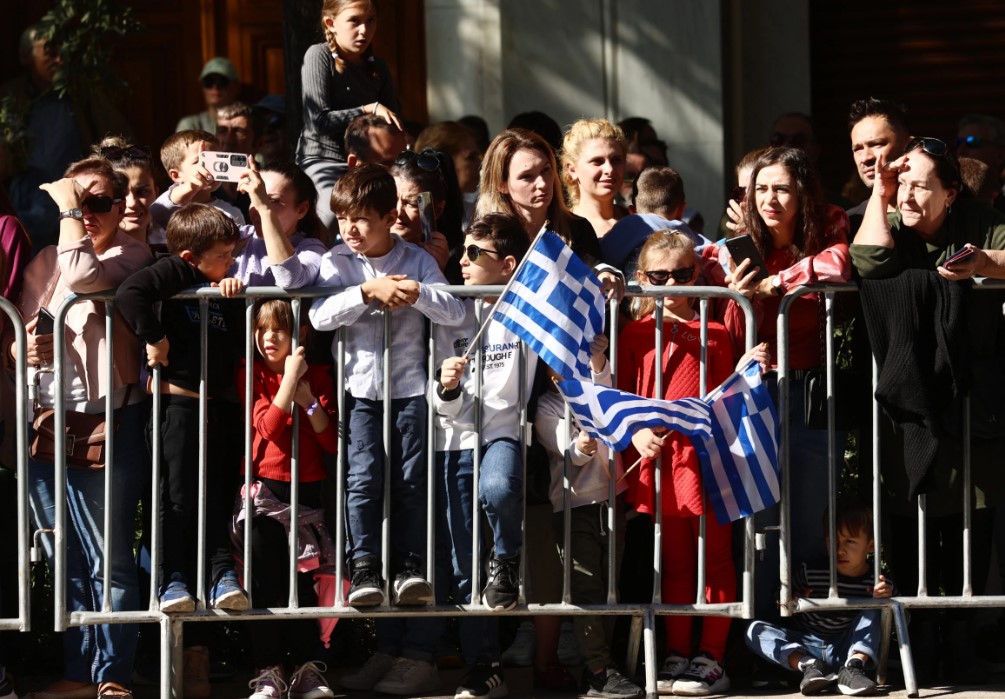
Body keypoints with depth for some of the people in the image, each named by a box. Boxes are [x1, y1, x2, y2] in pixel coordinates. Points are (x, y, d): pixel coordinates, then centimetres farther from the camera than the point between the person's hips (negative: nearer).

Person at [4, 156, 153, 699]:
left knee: (108, 556, -5)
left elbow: (83, 277, -22)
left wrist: (70, 210, -11)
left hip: (105, 420, -6)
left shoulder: (131, 257, -2)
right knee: (65, 558, 10)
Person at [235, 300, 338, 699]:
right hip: (265, 491, -1)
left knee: (301, 582, 4)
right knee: (266, 585, -3)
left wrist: (307, 398, -15)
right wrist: (290, 378, -18)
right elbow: (267, 427, -15)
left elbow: (332, 441, -3)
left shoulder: (318, 376, 4)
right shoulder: (252, 374, 0)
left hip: (309, 491, 1)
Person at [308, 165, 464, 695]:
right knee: (364, 477, -15)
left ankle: (412, 568, -5)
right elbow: (319, 315, -13)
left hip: (409, 387, 0)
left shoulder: (417, 261, 2)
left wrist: (416, 292, -23)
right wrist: (367, 291, -23)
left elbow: (455, 313, -7)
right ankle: (364, 569, -14)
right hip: (361, 389, 0)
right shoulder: (336, 262, 3)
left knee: (410, 482, -7)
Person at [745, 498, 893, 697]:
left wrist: (887, 599, -25)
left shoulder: (878, 582, -7)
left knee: (875, 608, -18)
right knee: (755, 630, -17)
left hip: (846, 650, -1)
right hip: (804, 647, 1)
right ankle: (809, 665, -35)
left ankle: (853, 667, -33)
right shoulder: (810, 571, -4)